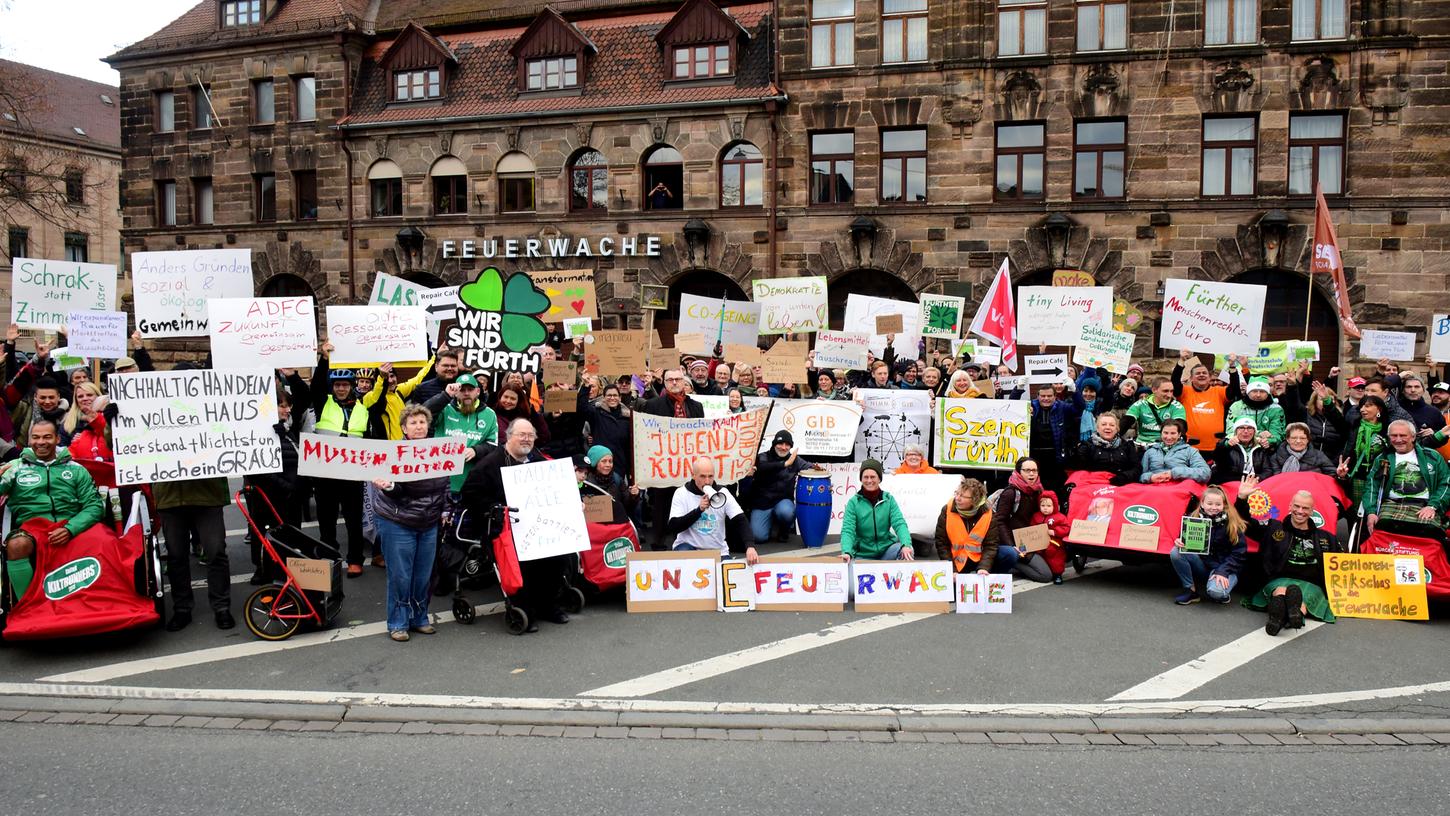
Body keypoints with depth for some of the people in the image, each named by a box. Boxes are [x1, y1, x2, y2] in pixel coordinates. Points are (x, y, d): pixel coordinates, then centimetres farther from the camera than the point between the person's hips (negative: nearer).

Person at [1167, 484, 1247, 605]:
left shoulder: (1231, 524, -12)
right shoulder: (1194, 518, -4)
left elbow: (1239, 553, -11)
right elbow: (1185, 541, 5)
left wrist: (1223, 572, -22)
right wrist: (1179, 542, -21)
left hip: (1224, 567, -4)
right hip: (1201, 562, 4)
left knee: (1215, 592, -34)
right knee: (1175, 552, -23)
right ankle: (1191, 590, -8)